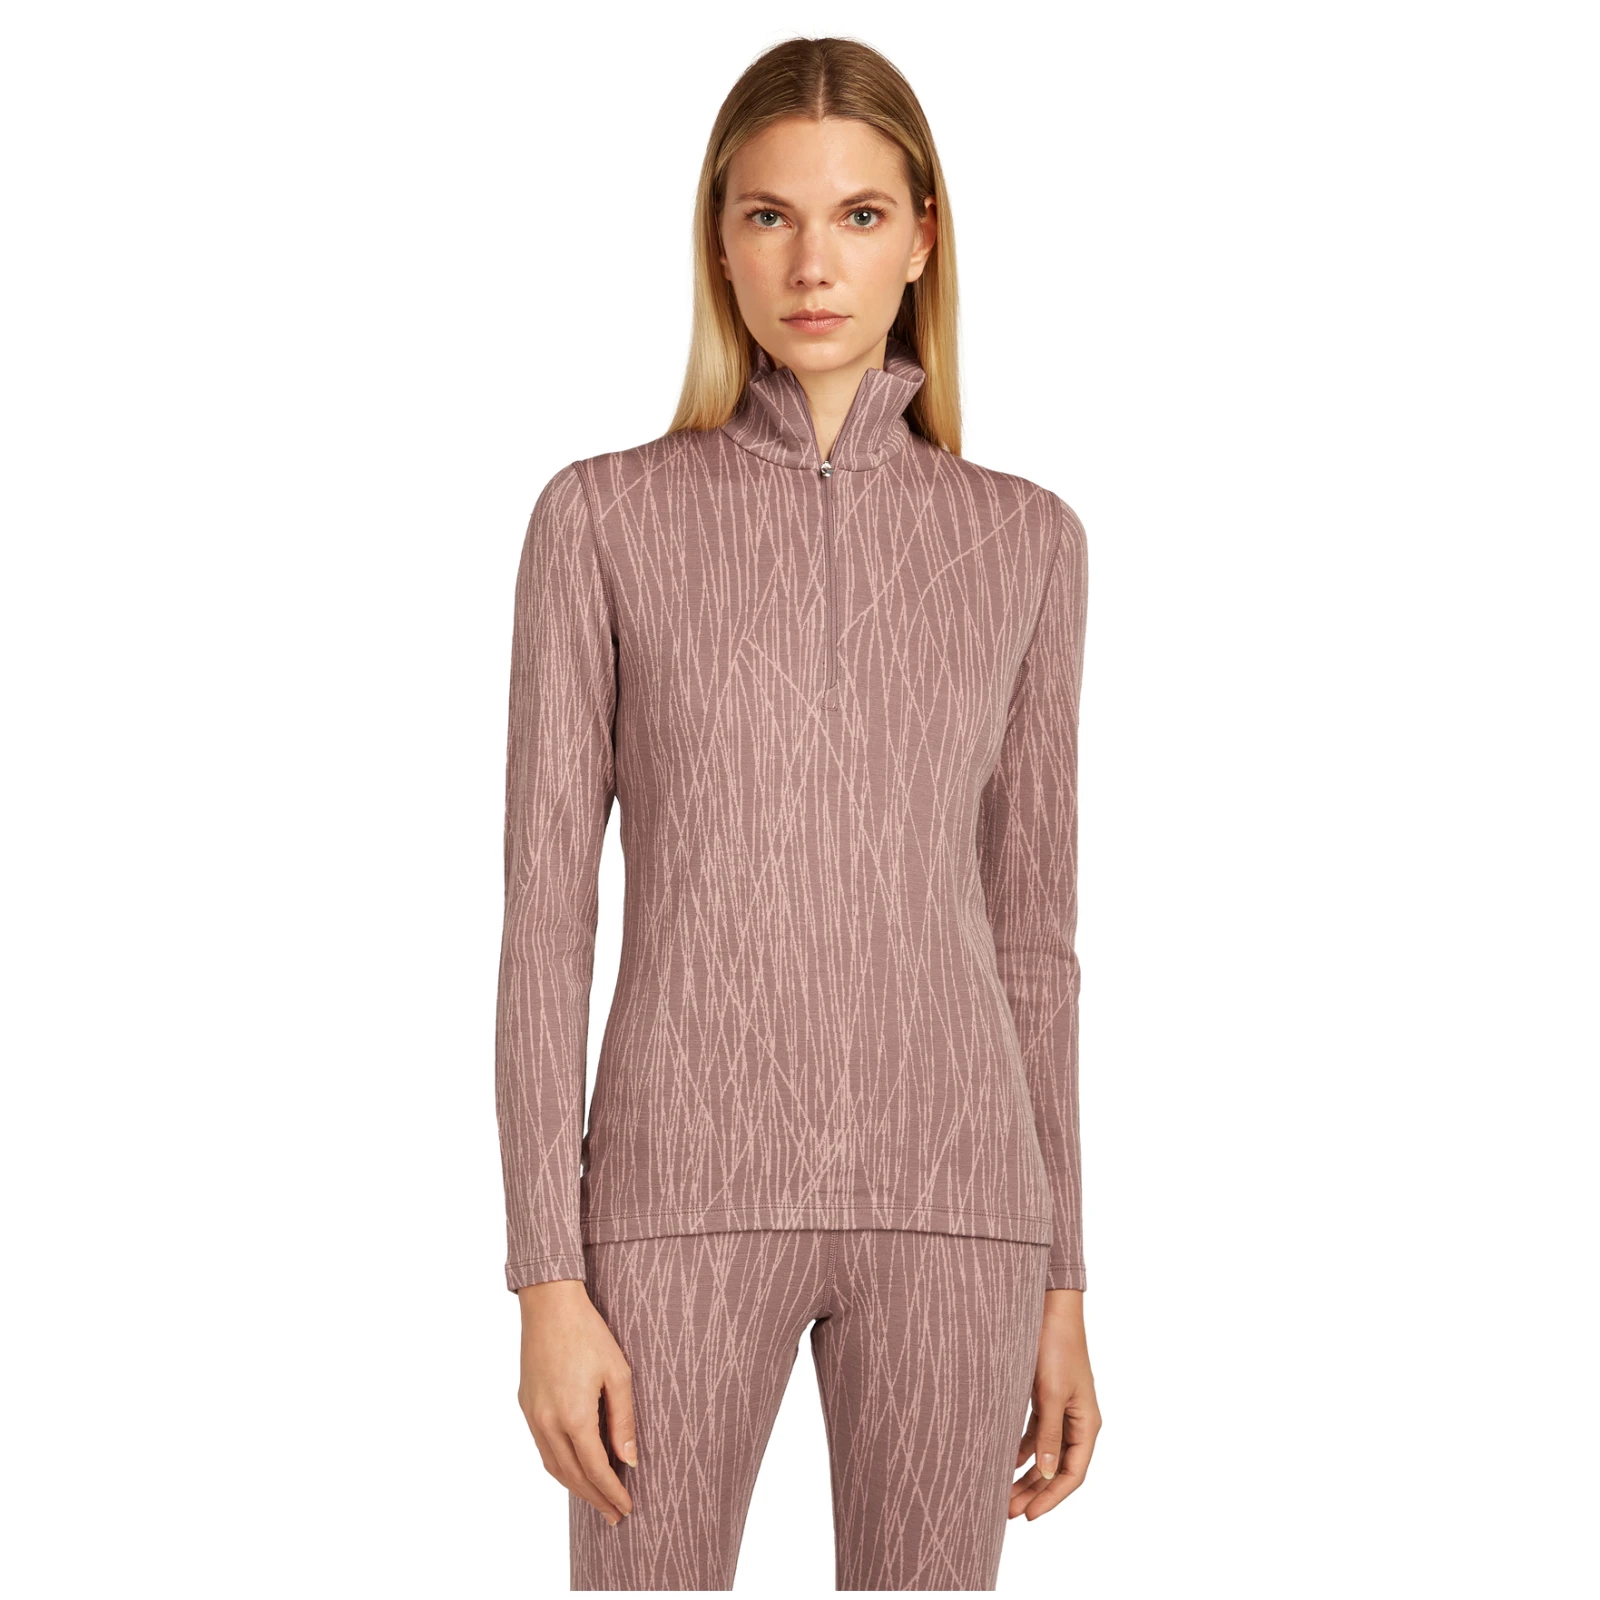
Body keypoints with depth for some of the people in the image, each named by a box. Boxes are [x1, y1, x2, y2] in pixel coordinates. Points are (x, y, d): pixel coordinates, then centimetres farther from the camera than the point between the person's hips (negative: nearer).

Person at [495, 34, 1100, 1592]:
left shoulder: (1022, 541, 8)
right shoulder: (604, 516, 1)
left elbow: (1026, 929, 10)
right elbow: (544, 916, -2)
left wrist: (1061, 1287, 8)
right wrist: (546, 1282, -8)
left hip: (943, 1195, 2)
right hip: (690, 1186, -2)